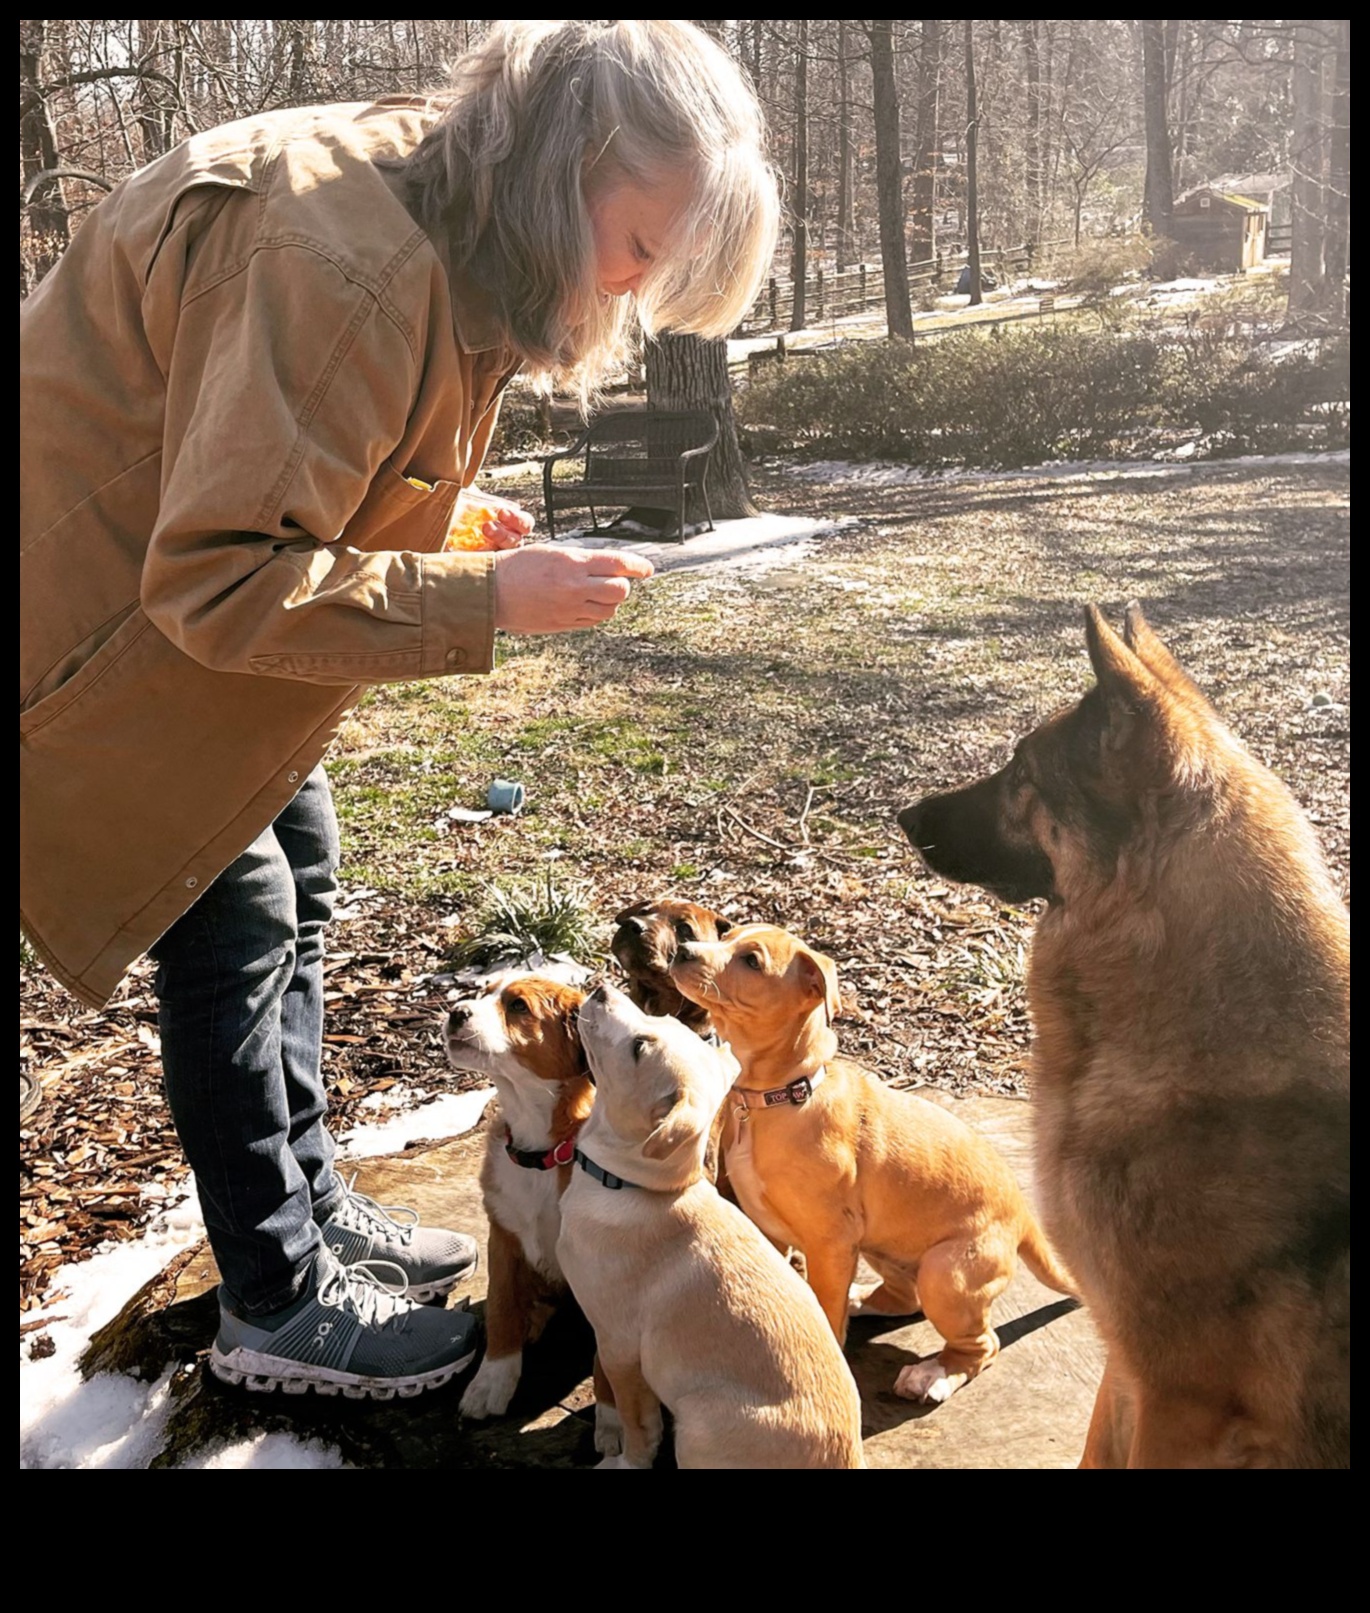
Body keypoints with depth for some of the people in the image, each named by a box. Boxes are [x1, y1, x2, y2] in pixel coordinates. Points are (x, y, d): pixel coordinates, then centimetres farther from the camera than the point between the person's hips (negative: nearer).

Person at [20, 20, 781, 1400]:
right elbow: (218, 577, -34)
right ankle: (278, 1306, 11)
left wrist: (449, 516, -3)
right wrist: (488, 600, -31)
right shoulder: (340, 256, -32)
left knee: (295, 891, 14)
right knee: (233, 926, -6)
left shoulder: (457, 237, 0)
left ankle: (309, 1208, 31)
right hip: (104, 621, -10)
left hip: (208, 607, 10)